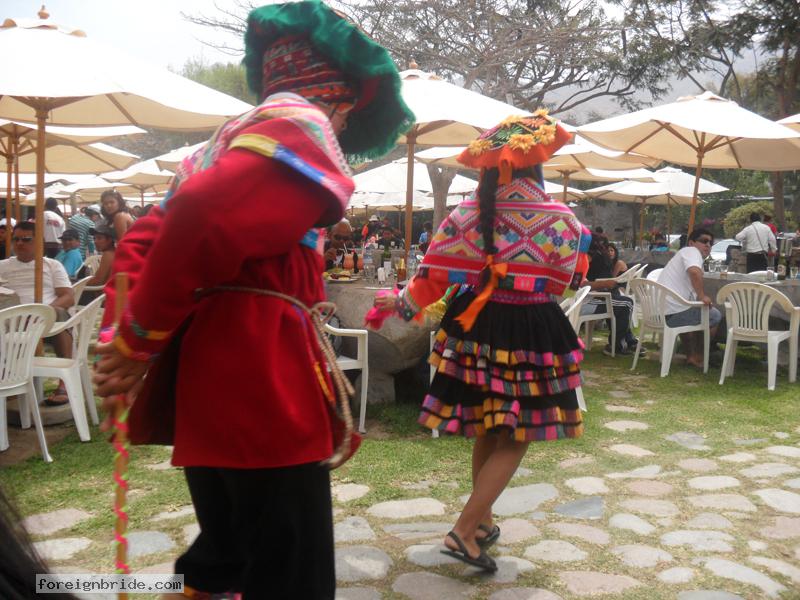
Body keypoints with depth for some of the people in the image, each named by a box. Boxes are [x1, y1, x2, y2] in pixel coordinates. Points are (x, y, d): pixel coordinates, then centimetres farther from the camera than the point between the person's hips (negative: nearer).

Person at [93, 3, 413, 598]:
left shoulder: (231, 135, 23)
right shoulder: (303, 126, -8)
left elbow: (142, 239, 18)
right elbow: (204, 221, -25)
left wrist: (129, 335, 5)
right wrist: (141, 341, -13)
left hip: (209, 385, 10)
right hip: (258, 387, -10)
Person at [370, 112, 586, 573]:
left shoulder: (467, 213, -4)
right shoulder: (560, 218, -8)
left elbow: (434, 277, -2)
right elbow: (565, 281, 3)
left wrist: (399, 304, 14)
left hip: (478, 326, 4)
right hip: (532, 332, -3)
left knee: (486, 430, 18)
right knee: (515, 438, 5)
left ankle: (483, 520, 31)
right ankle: (466, 530, -1)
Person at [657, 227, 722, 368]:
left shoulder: (683, 254, 27)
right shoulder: (691, 251, -4)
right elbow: (694, 272, -27)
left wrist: (700, 298, 23)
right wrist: (702, 296, -18)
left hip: (659, 312, 10)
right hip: (673, 313, -10)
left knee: (687, 316, 38)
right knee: (715, 316, 8)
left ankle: (690, 355, 35)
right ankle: (698, 357, 14)